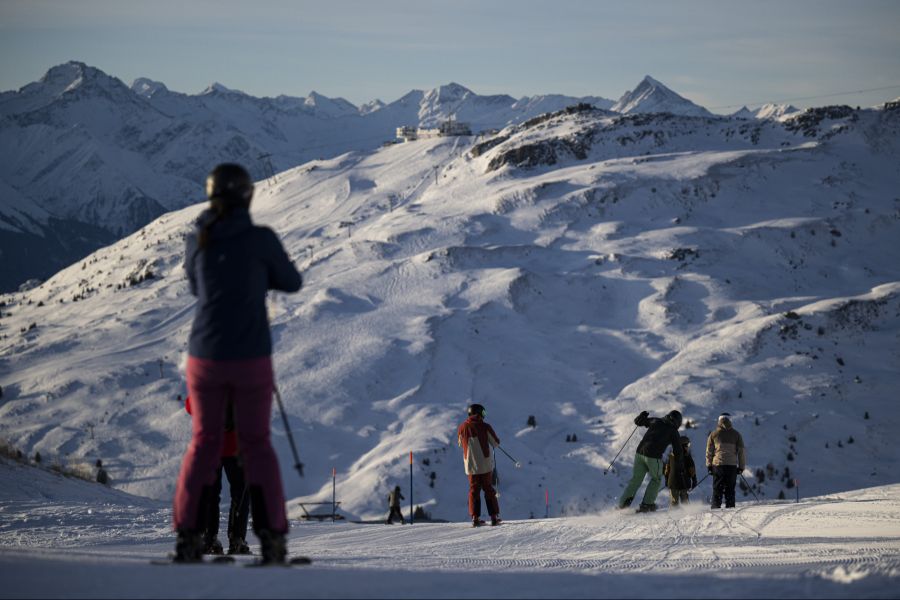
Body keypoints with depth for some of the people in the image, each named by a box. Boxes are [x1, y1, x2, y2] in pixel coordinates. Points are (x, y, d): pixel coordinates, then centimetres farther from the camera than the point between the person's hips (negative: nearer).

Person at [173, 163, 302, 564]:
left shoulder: (197, 242, 0)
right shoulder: (261, 239, -9)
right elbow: (292, 283, 5)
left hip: (205, 357, 2)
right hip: (251, 359, -2)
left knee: (204, 442, 14)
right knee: (256, 444, 10)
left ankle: (188, 537, 8)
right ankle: (271, 538, 6)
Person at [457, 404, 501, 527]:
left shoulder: (462, 427, -3)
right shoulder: (485, 427, -11)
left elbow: (460, 444, 11)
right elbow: (496, 443, -2)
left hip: (470, 465, 2)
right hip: (485, 464, -1)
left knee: (474, 489, 10)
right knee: (488, 489, 9)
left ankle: (475, 517, 2)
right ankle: (494, 516, 7)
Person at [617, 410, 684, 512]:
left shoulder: (656, 421, 14)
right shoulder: (673, 432, 5)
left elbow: (638, 421, 20)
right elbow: (677, 450, 9)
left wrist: (642, 415, 36)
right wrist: (680, 465, 22)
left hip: (640, 452, 4)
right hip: (654, 457, -4)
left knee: (636, 480, 13)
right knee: (656, 480, 19)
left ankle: (623, 503, 3)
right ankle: (647, 504, 9)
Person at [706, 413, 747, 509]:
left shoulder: (714, 434, 6)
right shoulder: (736, 434, 7)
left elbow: (709, 451, 7)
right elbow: (741, 451, 8)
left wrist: (709, 465, 14)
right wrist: (741, 466, 13)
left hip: (718, 464, -1)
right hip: (732, 465, 1)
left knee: (717, 489, 2)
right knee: (730, 490, 6)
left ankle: (716, 508, -6)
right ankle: (730, 507, 1)